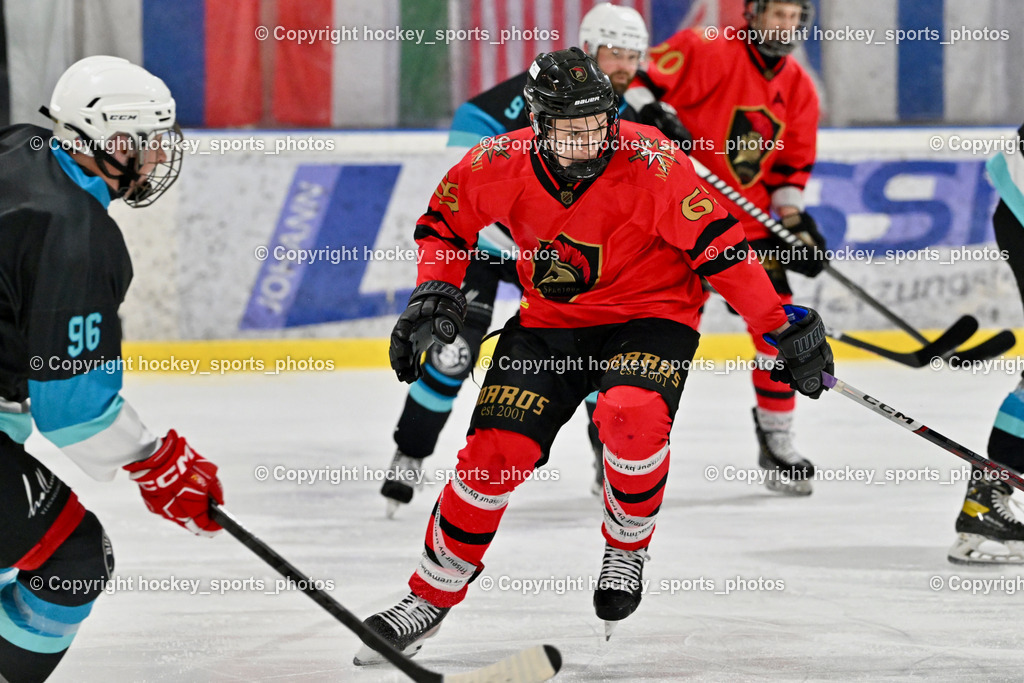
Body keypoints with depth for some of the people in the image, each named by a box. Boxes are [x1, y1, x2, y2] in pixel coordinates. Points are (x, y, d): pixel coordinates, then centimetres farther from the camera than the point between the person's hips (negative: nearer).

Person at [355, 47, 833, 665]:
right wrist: (436, 294, -7)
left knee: (631, 418, -32)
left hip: (650, 314, -3)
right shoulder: (504, 165, -15)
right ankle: (431, 599, 10)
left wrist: (783, 328, -18)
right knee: (493, 453, -7)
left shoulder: (650, 161, -24)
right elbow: (445, 222, 5)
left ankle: (628, 549, -4)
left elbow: (718, 245, -19)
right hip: (550, 320, 3)